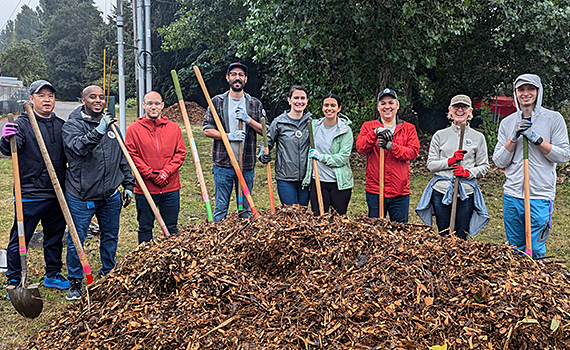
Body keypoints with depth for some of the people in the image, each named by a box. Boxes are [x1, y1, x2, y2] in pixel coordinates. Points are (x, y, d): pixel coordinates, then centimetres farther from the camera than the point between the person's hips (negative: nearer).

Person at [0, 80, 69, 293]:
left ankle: (52, 275, 31)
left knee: (55, 237, 16)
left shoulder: (61, 125, 10)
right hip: (30, 195, -5)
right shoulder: (23, 123, -6)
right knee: (20, 238, 3)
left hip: (57, 195, 5)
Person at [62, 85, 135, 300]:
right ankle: (75, 282, 18)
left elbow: (122, 159, 16)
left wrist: (128, 184, 15)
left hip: (111, 195, 5)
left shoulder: (111, 125, 10)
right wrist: (98, 132, -39)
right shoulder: (72, 125, -6)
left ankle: (108, 275, 33)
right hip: (81, 196, -5)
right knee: (76, 240, 1)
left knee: (110, 237, 15)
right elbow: (78, 147, -27)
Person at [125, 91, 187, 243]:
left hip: (171, 188, 2)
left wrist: (166, 172, -10)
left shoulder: (174, 128, 7)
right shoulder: (134, 129, 0)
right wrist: (150, 174, -13)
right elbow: (132, 156, -5)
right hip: (144, 189, -2)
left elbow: (180, 153, 3)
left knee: (172, 228, 12)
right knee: (145, 228, 10)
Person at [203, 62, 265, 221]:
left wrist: (248, 119, -11)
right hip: (223, 163, -1)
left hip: (247, 165, 2)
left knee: (246, 207, 10)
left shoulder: (255, 104, 9)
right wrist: (229, 136, -13)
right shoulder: (217, 102, 5)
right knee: (221, 207, 3)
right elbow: (207, 129, 1)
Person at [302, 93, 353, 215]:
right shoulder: (314, 126, 6)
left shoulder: (345, 130, -4)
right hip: (318, 181, 3)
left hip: (340, 183, -2)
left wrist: (322, 157, -20)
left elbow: (344, 157, -12)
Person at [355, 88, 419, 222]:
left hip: (400, 191, 1)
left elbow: (413, 152, -6)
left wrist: (390, 146, -20)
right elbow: (360, 147, -9)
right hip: (374, 190, 0)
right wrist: (376, 132, -24)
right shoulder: (368, 126, 7)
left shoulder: (408, 128, 8)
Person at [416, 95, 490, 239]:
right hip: (441, 191, 0)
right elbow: (431, 164, 3)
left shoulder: (478, 137, 6)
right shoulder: (440, 135, 6)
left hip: (466, 193, 0)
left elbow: (484, 166, 8)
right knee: (443, 236, 8)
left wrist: (468, 172, -11)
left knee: (461, 237, 5)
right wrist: (450, 161, -13)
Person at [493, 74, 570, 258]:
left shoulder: (554, 119, 0)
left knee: (536, 250, -2)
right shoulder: (507, 123, 8)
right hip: (512, 195, 3)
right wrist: (514, 137, -9)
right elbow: (499, 161, 4)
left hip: (541, 196, -3)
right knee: (515, 248, 13)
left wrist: (536, 138, -14)